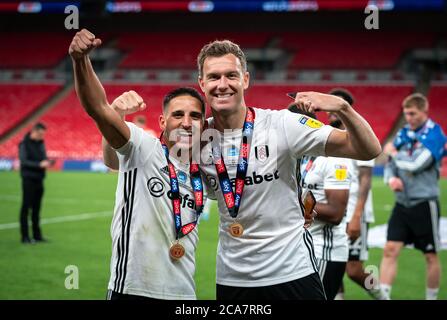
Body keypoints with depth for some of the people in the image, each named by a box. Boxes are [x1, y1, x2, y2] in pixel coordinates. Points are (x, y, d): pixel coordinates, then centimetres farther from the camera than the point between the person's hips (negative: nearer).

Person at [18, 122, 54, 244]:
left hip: (39, 179, 7)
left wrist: (47, 162, -5)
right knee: (26, 207, -4)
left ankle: (37, 235, 15)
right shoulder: (24, 144, -9)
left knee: (36, 208, 10)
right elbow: (23, 161, -16)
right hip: (29, 180, -7)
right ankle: (25, 236, -1)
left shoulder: (40, 143, 12)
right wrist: (40, 164, -24)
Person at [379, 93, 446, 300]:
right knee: (390, 250, -4)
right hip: (402, 203, 5)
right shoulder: (404, 133, 7)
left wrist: (393, 153, -5)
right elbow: (390, 165, 14)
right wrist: (391, 178, -9)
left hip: (424, 204, -5)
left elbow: (417, 164, -22)